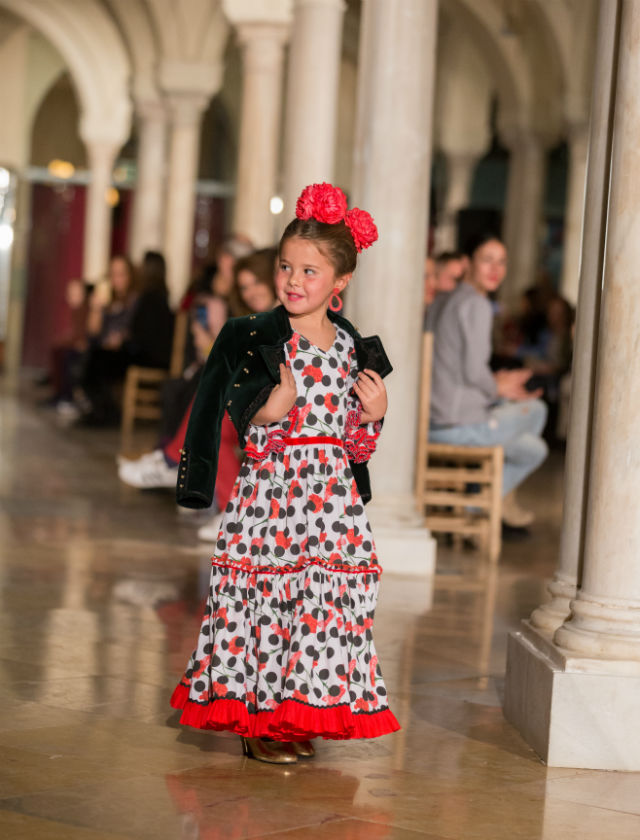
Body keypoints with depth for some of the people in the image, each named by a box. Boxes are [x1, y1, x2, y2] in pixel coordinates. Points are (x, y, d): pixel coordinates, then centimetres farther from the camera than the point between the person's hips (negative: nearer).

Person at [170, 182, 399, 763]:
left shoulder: (354, 350, 8)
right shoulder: (254, 340, -1)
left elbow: (358, 444, 11)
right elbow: (244, 419, 0)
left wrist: (373, 414, -8)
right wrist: (267, 407, -19)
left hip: (332, 497, 3)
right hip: (270, 491, -3)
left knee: (326, 600, 1)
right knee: (264, 594, -3)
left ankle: (300, 718, 15)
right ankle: (258, 721, 11)